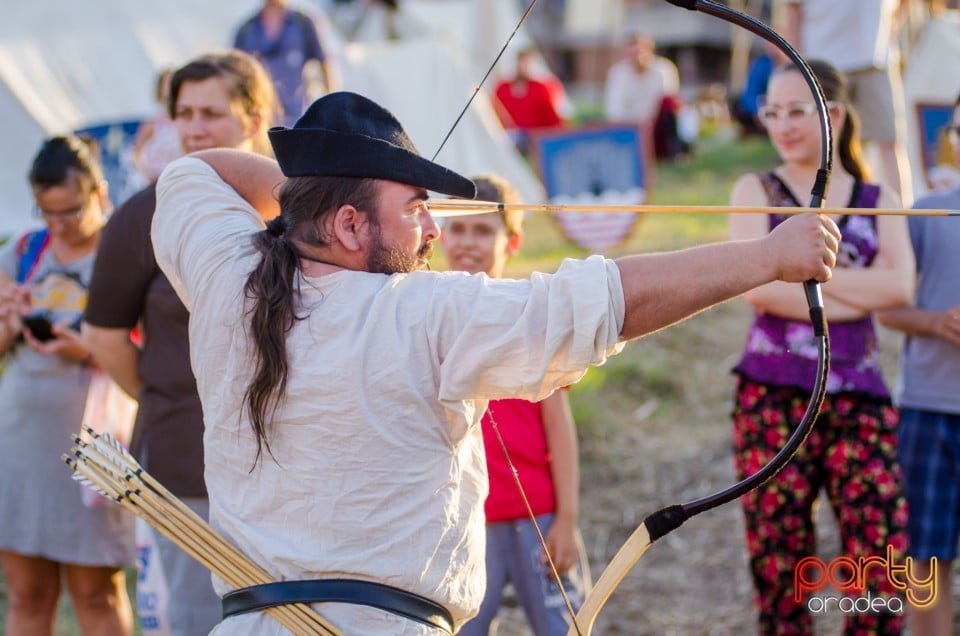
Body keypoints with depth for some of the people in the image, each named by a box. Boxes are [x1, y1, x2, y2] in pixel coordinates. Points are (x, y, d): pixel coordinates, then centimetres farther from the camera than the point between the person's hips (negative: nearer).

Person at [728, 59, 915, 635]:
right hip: (774, 397, -1)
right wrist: (853, 298, -7)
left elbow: (899, 285, -4)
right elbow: (755, 286, -7)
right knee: (779, 568, -1)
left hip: (859, 397, 1)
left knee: (883, 561, -8)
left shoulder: (879, 201, 14)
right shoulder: (758, 191, 10)